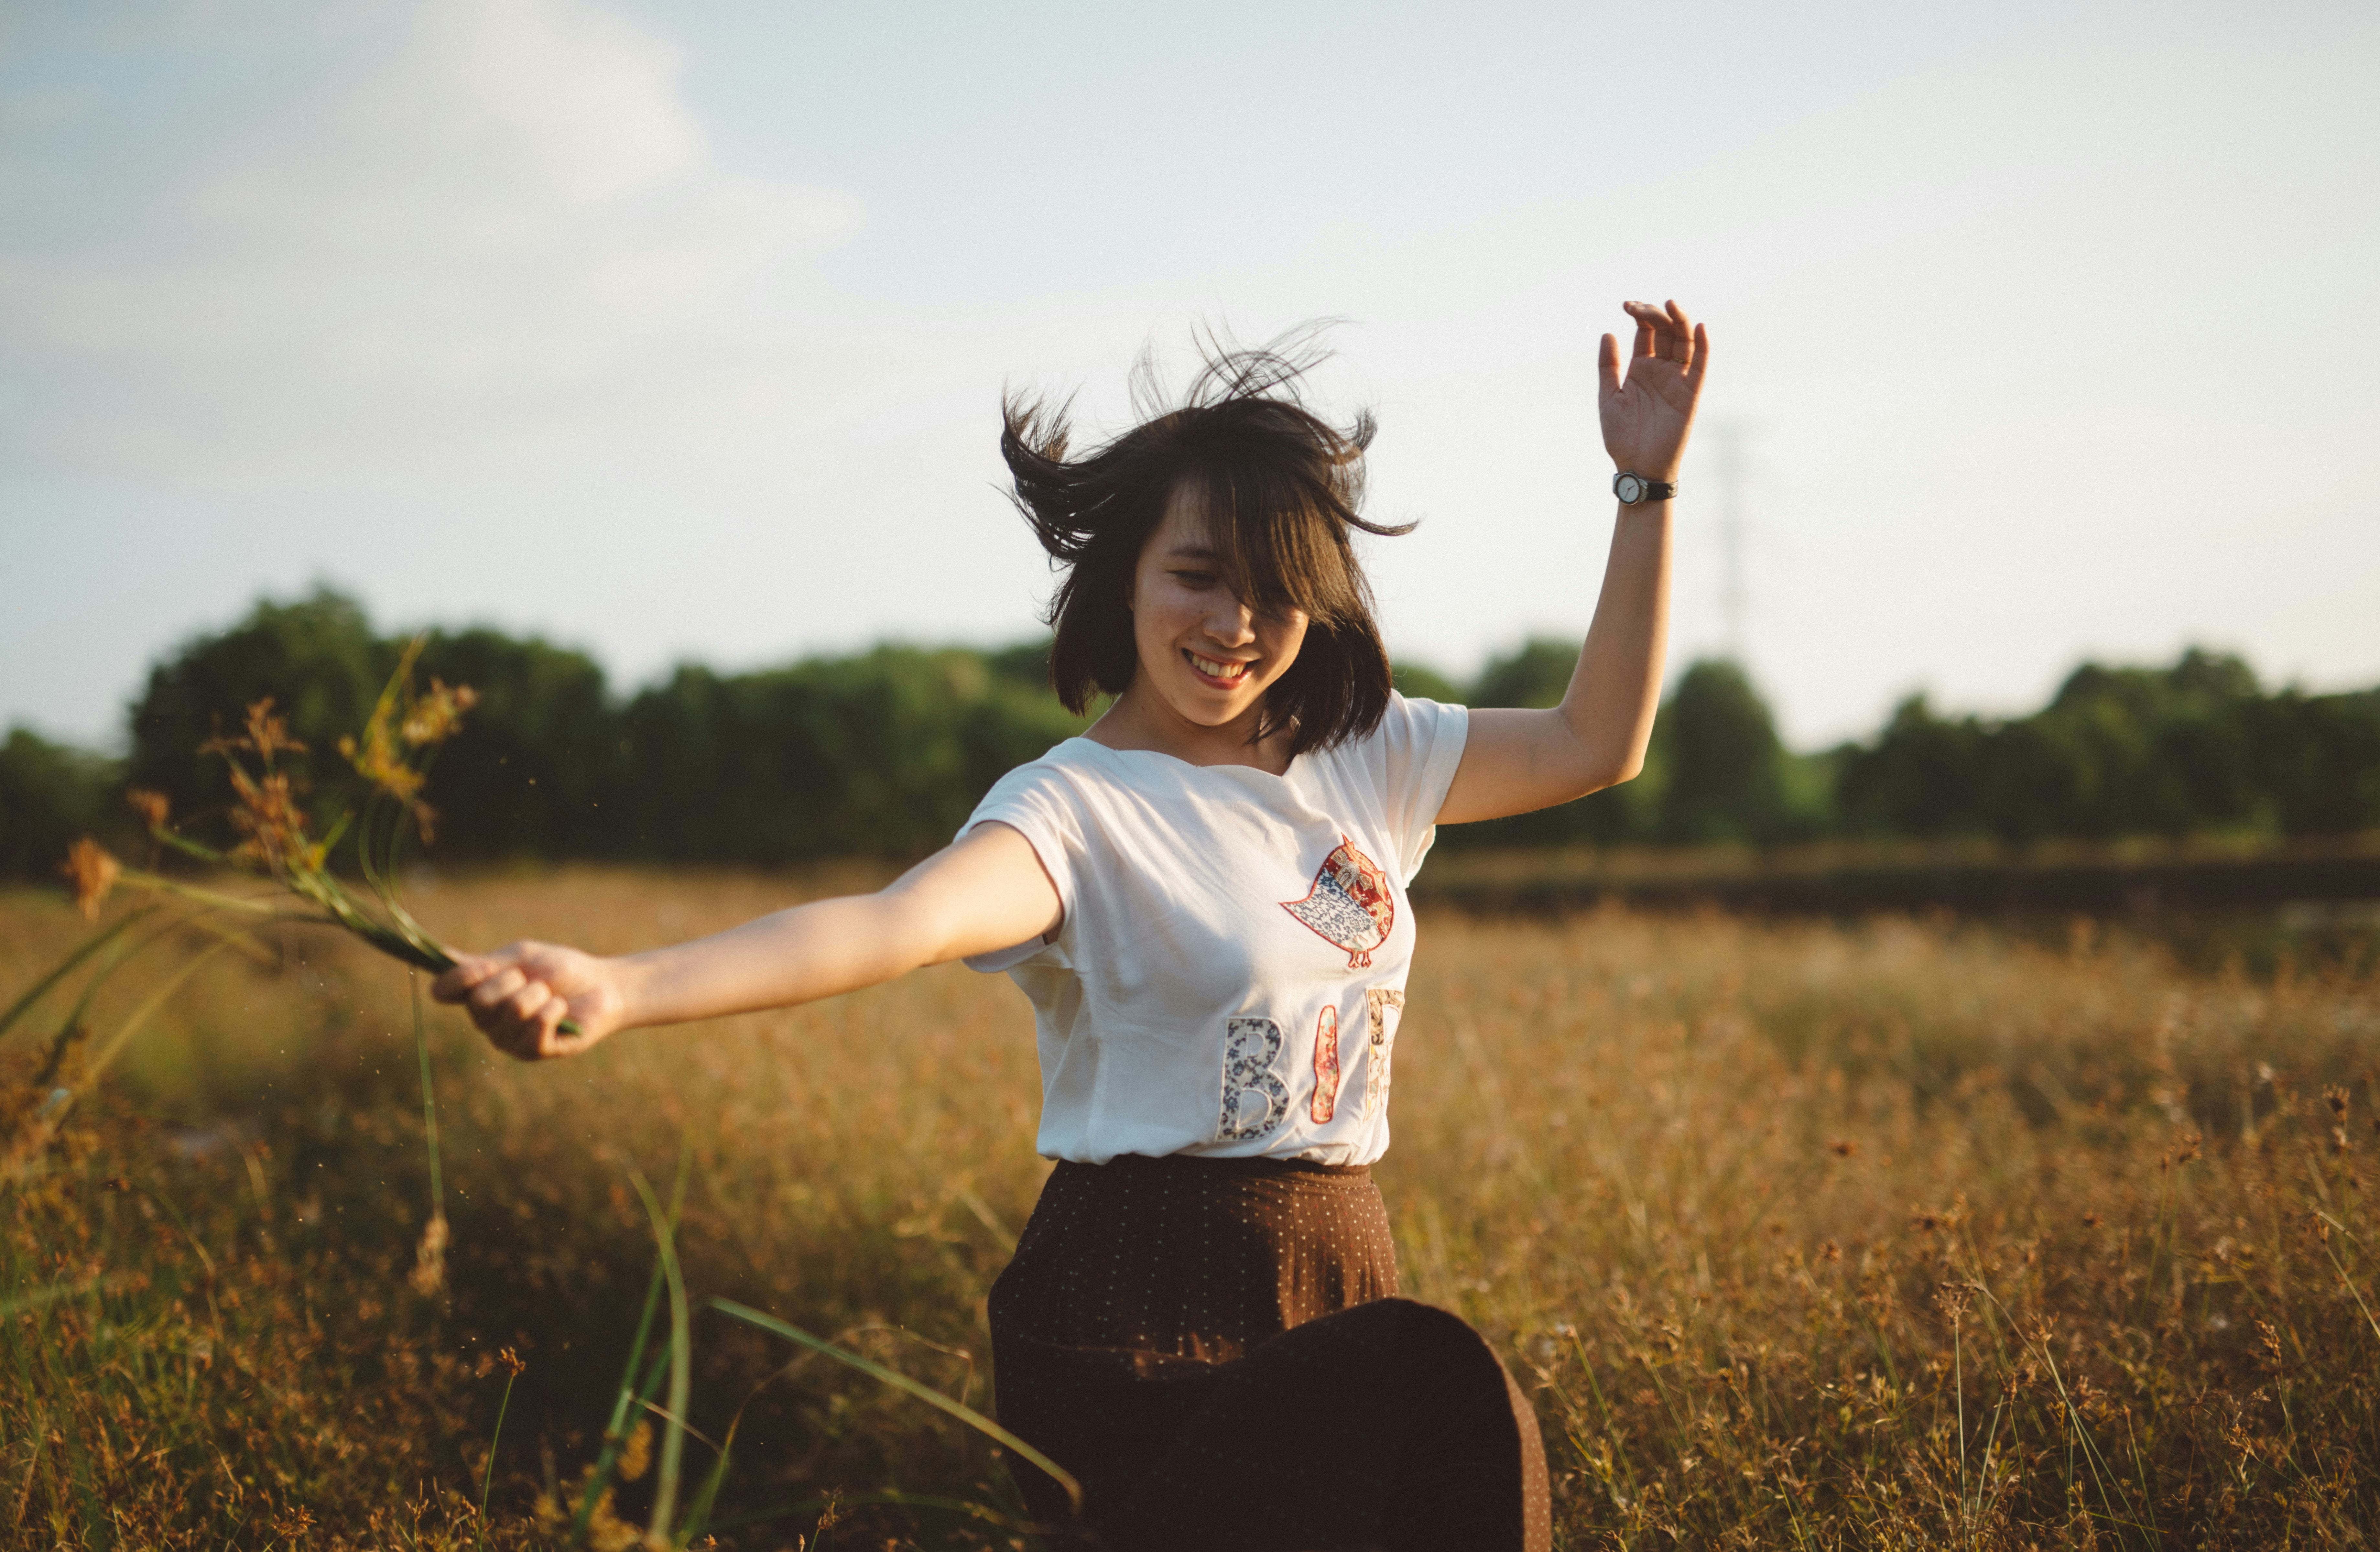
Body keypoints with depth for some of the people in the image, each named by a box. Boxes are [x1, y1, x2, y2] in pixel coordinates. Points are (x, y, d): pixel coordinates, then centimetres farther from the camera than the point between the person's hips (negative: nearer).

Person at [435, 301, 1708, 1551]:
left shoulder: (1363, 755, 9)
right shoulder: (1077, 809, -12)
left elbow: (1596, 744, 13)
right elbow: (898, 921, -30)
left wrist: (1646, 488, 8)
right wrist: (619, 991, -48)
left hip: (1338, 1285, 7)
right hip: (1139, 1314, -7)